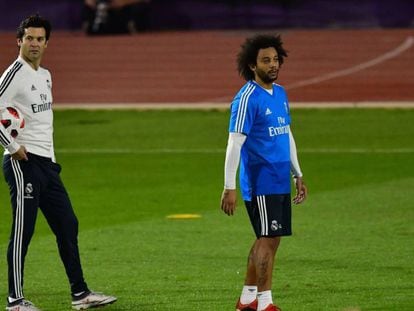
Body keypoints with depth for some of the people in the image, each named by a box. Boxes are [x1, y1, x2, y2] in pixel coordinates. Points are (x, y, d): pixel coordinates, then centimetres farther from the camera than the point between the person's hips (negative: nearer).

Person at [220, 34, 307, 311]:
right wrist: (229, 187, -20)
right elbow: (234, 144, -16)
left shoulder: (280, 93, 12)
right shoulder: (247, 99, -13)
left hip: (281, 182, 8)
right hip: (260, 182, -8)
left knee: (268, 239, 11)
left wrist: (298, 175, 21)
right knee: (268, 239, -8)